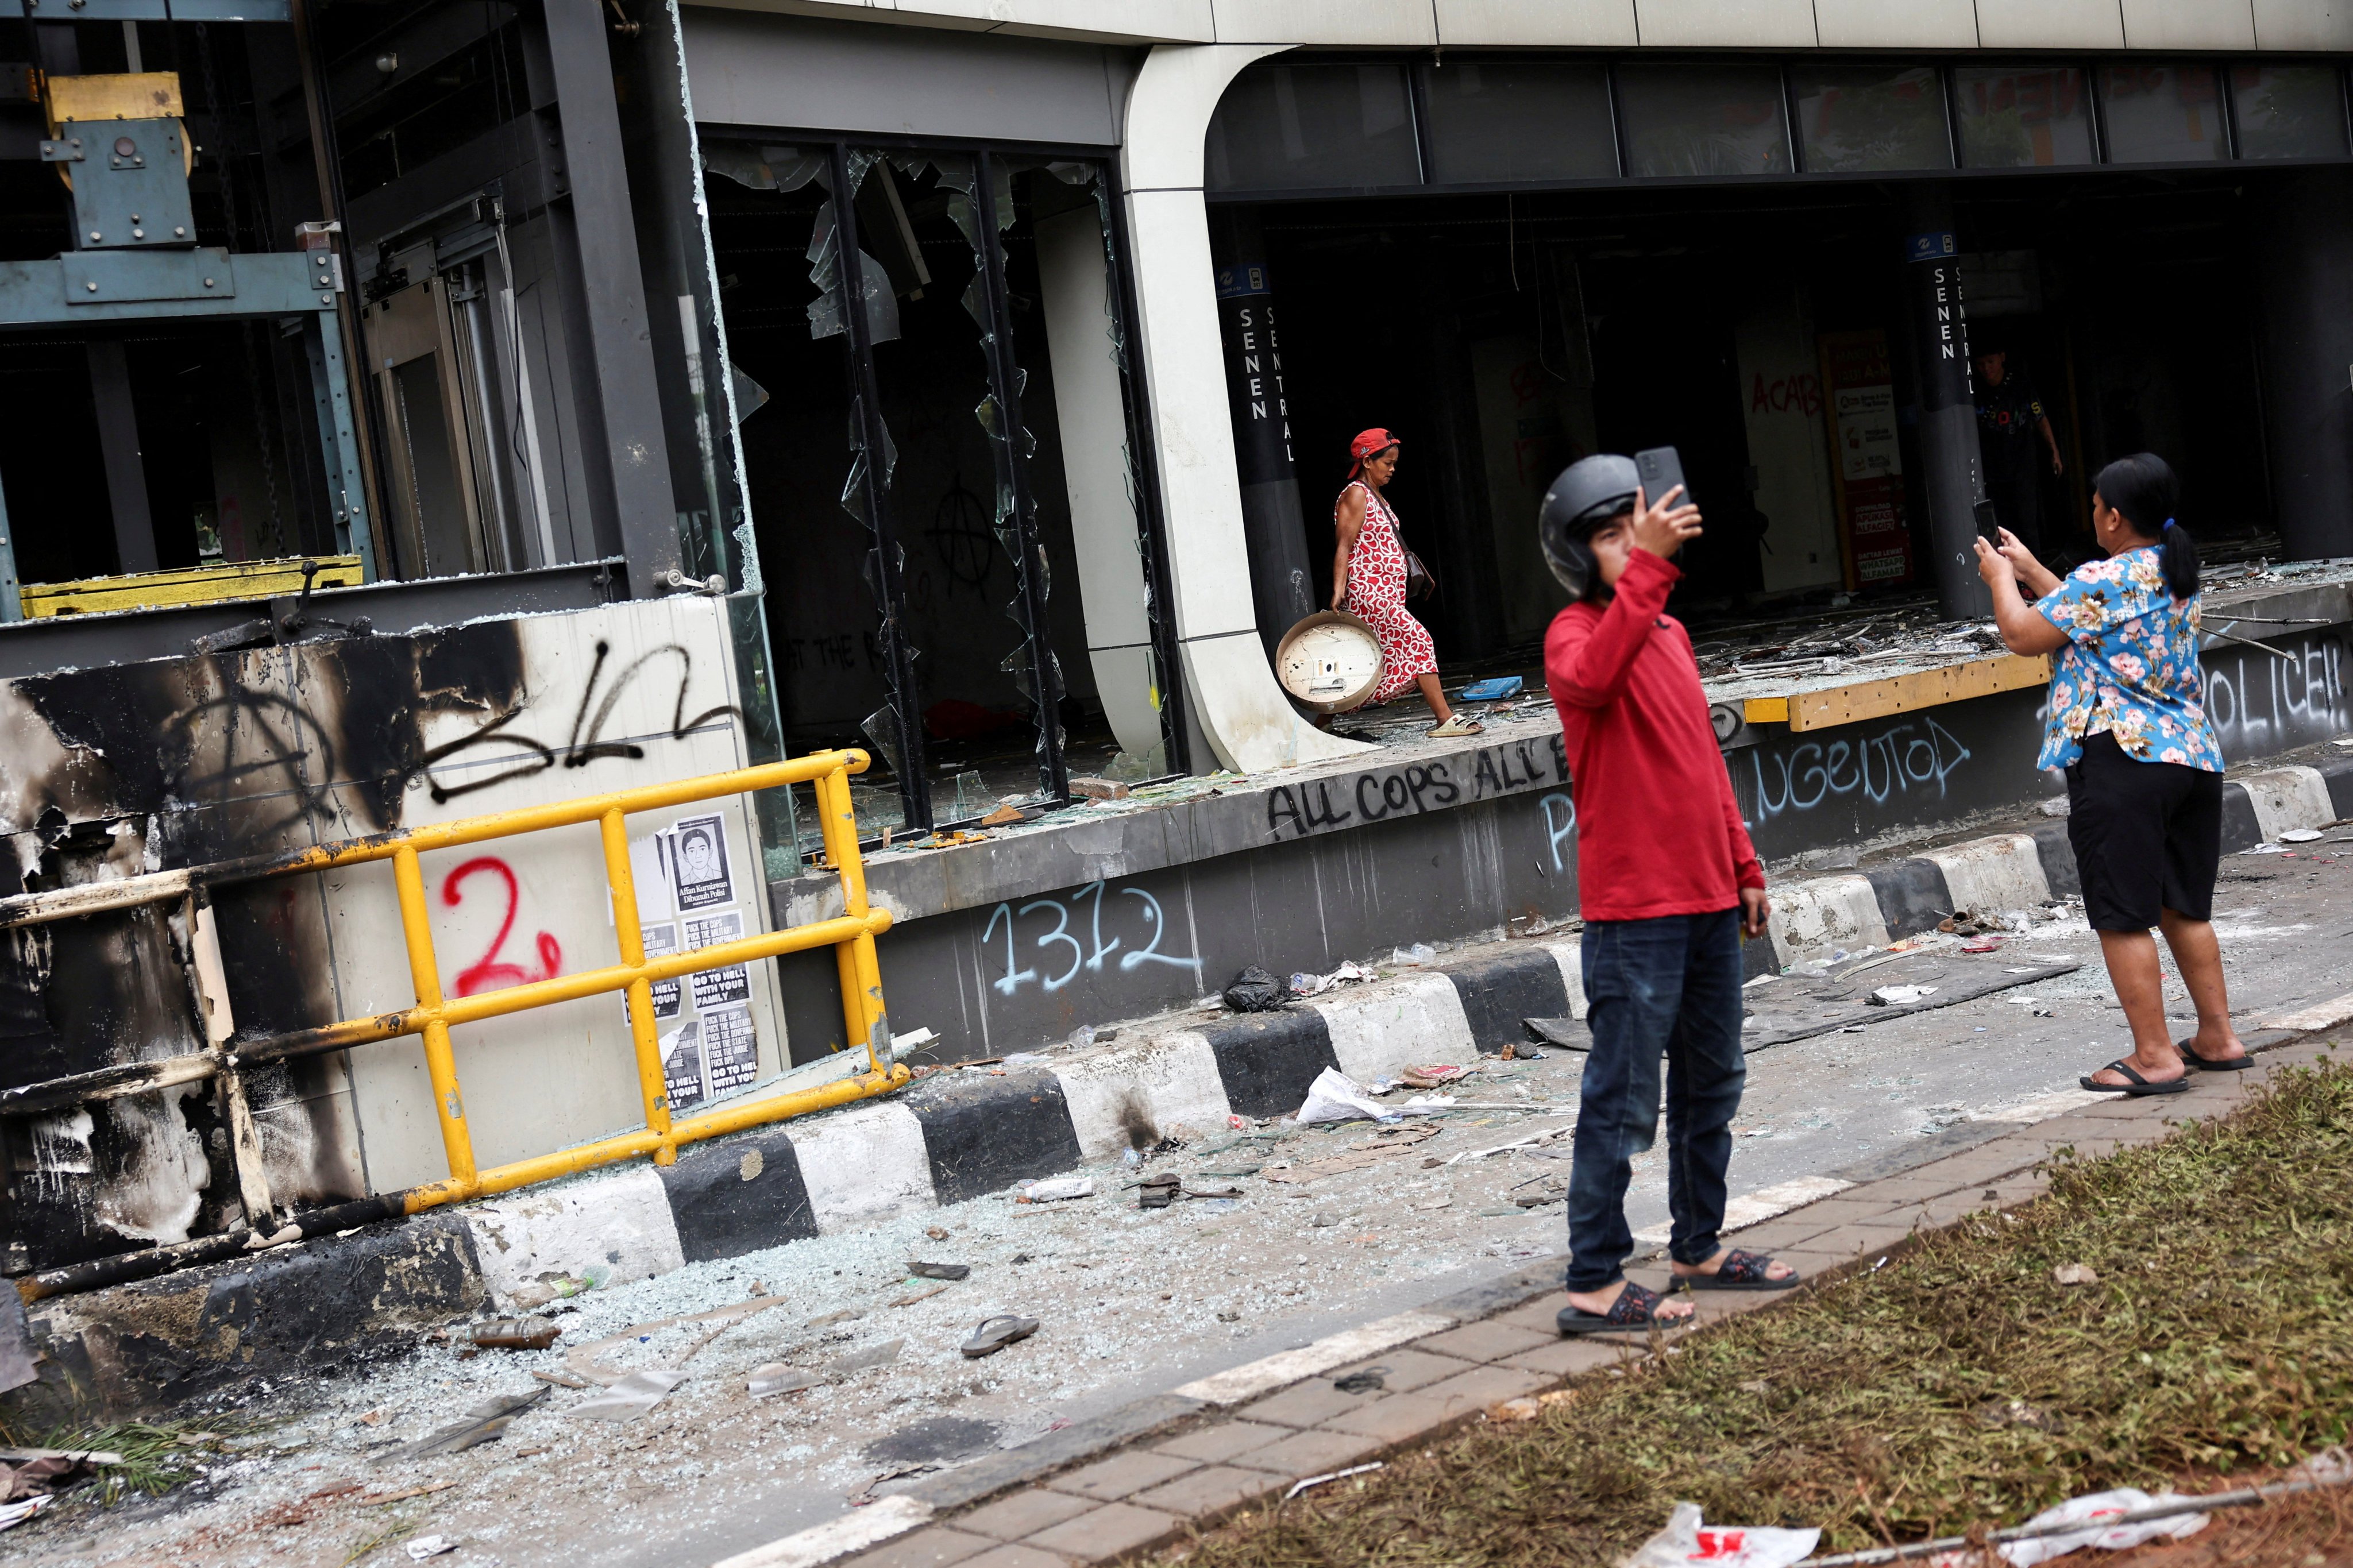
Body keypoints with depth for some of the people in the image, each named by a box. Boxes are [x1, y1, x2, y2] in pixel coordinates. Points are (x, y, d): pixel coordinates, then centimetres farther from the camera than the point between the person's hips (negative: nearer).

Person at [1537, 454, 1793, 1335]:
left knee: (1711, 1085, 17)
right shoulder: (1574, 633, -9)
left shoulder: (1669, 632, 16)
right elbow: (1592, 679, -36)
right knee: (1624, 1103, -6)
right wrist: (1648, 567, -36)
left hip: (1707, 900, 9)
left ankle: (1700, 1248, 30)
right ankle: (1595, 1284, 1)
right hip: (1634, 909, -9)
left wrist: (1743, 866, 20)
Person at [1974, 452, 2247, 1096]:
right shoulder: (2179, 578, 13)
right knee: (2185, 908, 17)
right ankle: (2218, 1037, 21)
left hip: (2120, 758, -9)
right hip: (2193, 755, 9)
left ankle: (2155, 1057, 0)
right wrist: (2030, 570, 29)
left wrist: (2001, 578, 15)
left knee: (2124, 917, -2)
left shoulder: (2101, 581, -14)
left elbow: (2023, 634, -4)